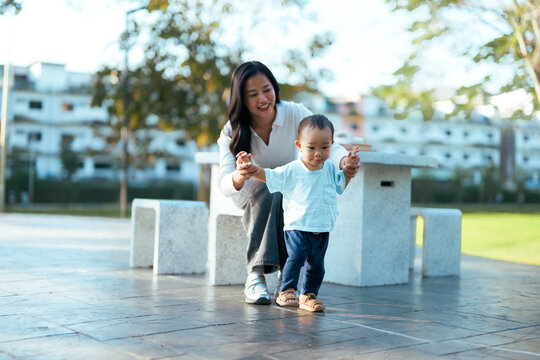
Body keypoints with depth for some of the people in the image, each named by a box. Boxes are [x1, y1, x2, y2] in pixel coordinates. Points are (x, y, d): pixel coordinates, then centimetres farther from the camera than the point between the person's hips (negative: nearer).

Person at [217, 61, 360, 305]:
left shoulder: (294, 114, -16)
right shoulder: (232, 132, -17)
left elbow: (328, 145, -27)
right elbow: (224, 185, -29)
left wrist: (343, 161, -52)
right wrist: (238, 177, -55)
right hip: (253, 200, -1)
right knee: (269, 194, -35)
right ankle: (255, 275, -37)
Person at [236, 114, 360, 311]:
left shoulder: (330, 169, 6)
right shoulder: (291, 171, -6)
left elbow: (340, 185, 23)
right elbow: (268, 176, 2)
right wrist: (252, 167, -12)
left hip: (322, 229, 4)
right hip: (297, 227, -4)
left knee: (316, 264, 9)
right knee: (296, 256, -19)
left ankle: (309, 295, 21)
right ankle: (286, 292, -8)